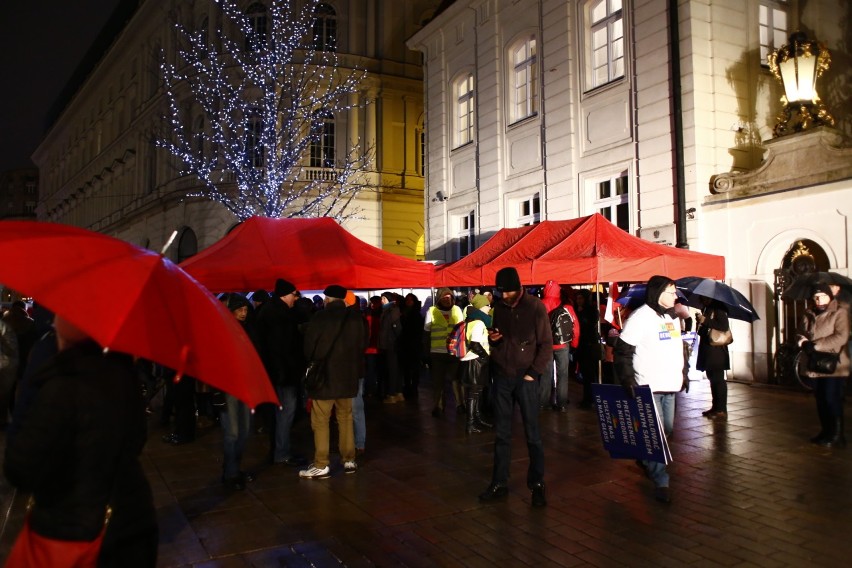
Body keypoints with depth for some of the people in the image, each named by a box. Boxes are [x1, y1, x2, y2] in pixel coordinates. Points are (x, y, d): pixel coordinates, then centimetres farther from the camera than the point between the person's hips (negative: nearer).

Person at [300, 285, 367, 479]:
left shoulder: (320, 318, -12)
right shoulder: (355, 319, 2)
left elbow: (309, 346, -7)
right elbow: (362, 345, 9)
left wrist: (313, 362, 13)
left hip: (324, 376, -5)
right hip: (347, 376, 5)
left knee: (320, 422, 1)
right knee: (346, 419, 14)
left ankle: (321, 466, 2)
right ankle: (349, 461, 18)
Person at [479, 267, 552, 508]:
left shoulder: (535, 307, -6)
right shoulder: (499, 307, 8)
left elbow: (546, 344, -6)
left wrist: (533, 373, -12)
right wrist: (493, 339, -4)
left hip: (525, 377, -4)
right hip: (501, 376, 4)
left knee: (532, 434, 2)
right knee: (501, 434, 8)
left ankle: (537, 485, 13)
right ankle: (499, 483, 16)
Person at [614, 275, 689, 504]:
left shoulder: (672, 317, 13)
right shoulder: (641, 317, -13)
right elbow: (623, 351, -15)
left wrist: (684, 372, 21)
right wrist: (627, 380, -20)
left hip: (669, 386, 8)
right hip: (648, 388, -8)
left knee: (667, 429, 16)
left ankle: (645, 460, 39)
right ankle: (661, 483, 2)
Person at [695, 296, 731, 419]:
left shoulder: (718, 309, -9)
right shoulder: (706, 309, 16)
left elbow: (724, 326, -21)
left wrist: (705, 321, -18)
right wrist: (700, 322, 3)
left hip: (717, 351, -9)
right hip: (707, 350, 9)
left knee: (718, 379, -8)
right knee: (712, 378, 13)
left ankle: (722, 411, -6)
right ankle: (715, 407, 21)